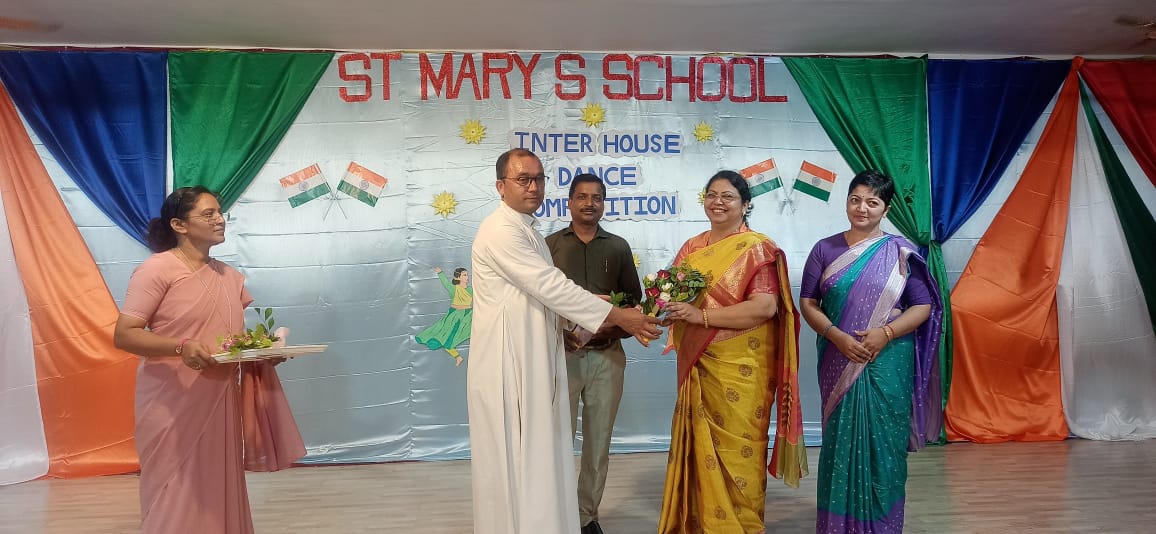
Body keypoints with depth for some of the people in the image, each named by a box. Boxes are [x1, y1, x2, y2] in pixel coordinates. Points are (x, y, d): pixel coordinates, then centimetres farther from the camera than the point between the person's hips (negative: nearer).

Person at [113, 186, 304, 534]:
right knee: (176, 502, 2)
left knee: (219, 495, 12)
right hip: (173, 406, -6)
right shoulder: (156, 269, -9)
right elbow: (123, 335, -13)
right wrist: (181, 347, -28)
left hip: (220, 402, 6)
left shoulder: (229, 276, 11)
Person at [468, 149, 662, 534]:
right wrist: (618, 317, -20)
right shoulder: (500, 231, -16)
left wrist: (567, 327, 12)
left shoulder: (528, 232, 15)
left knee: (538, 457, 13)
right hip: (508, 362, -9)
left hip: (534, 359, 9)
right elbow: (550, 286, -22)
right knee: (515, 461, 1)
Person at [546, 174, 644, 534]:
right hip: (562, 353, -2)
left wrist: (618, 328, -9)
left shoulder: (618, 247, 9)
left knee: (599, 442, 10)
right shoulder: (550, 245, 4)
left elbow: (634, 298, 9)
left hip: (607, 356, 2)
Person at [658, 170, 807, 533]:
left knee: (736, 453, 3)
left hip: (739, 369, -5)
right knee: (700, 448, 12)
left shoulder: (758, 248, -7)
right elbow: (674, 295, 19)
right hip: (697, 365, 6)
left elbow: (765, 307, -19)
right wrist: (666, 305, -5)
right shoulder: (692, 248, 12)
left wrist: (701, 315, -22)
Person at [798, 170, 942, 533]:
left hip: (888, 363, -1)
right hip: (839, 362, 1)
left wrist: (886, 332, -16)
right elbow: (807, 303, 1)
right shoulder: (825, 249, 4)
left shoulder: (900, 252, 2)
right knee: (840, 440, 6)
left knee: (883, 441, 4)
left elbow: (923, 306, 0)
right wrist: (836, 336, -15)